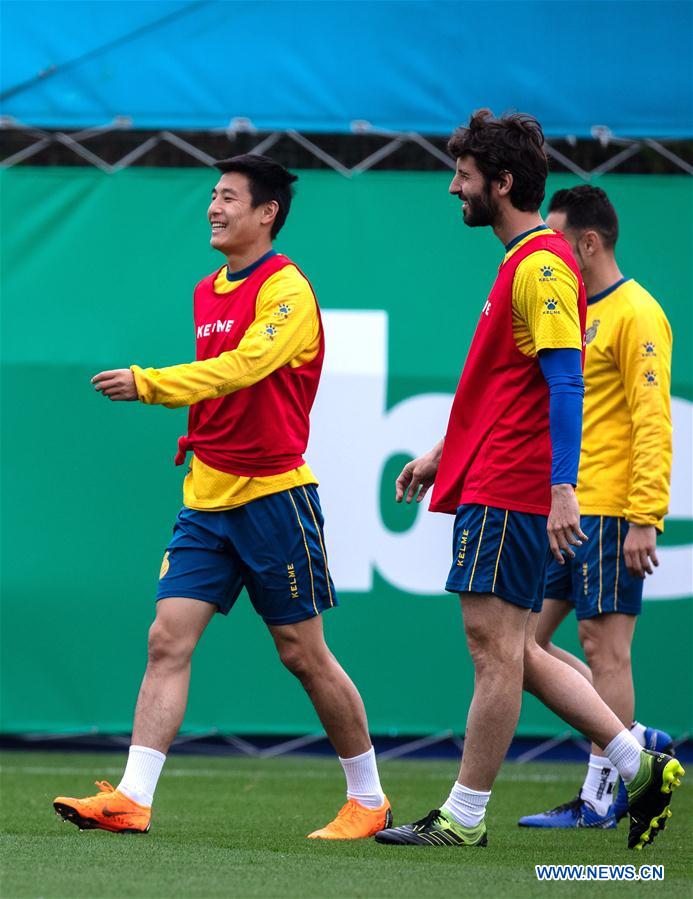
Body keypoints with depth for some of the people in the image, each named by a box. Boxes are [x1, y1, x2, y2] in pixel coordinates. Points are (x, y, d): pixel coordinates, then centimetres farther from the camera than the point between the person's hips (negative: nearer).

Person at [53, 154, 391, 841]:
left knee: (303, 653, 1)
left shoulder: (286, 289, -12)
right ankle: (132, 799, -11)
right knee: (167, 640, -6)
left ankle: (369, 801, 15)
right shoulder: (207, 293, 13)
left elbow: (241, 366, -27)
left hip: (273, 494, -7)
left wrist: (148, 384, -32)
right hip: (207, 499, 7)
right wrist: (198, 444, 16)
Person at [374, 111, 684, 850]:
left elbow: (564, 382, -20)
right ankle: (641, 768, 13)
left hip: (508, 491, -10)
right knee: (512, 652, 11)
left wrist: (561, 489, -25)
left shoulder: (542, 265, -13)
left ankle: (464, 817, 0)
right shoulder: (524, 261, 18)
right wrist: (443, 453, 29)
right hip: (489, 480, 10)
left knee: (495, 646, -5)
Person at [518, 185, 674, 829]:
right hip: (562, 511, 9)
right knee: (524, 640, 7)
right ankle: (633, 744, 16)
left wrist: (643, 519, -22)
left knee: (603, 648, -5)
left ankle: (601, 798, 0)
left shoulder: (635, 315, -11)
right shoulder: (575, 312, 17)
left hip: (610, 514, -9)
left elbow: (652, 424, -16)